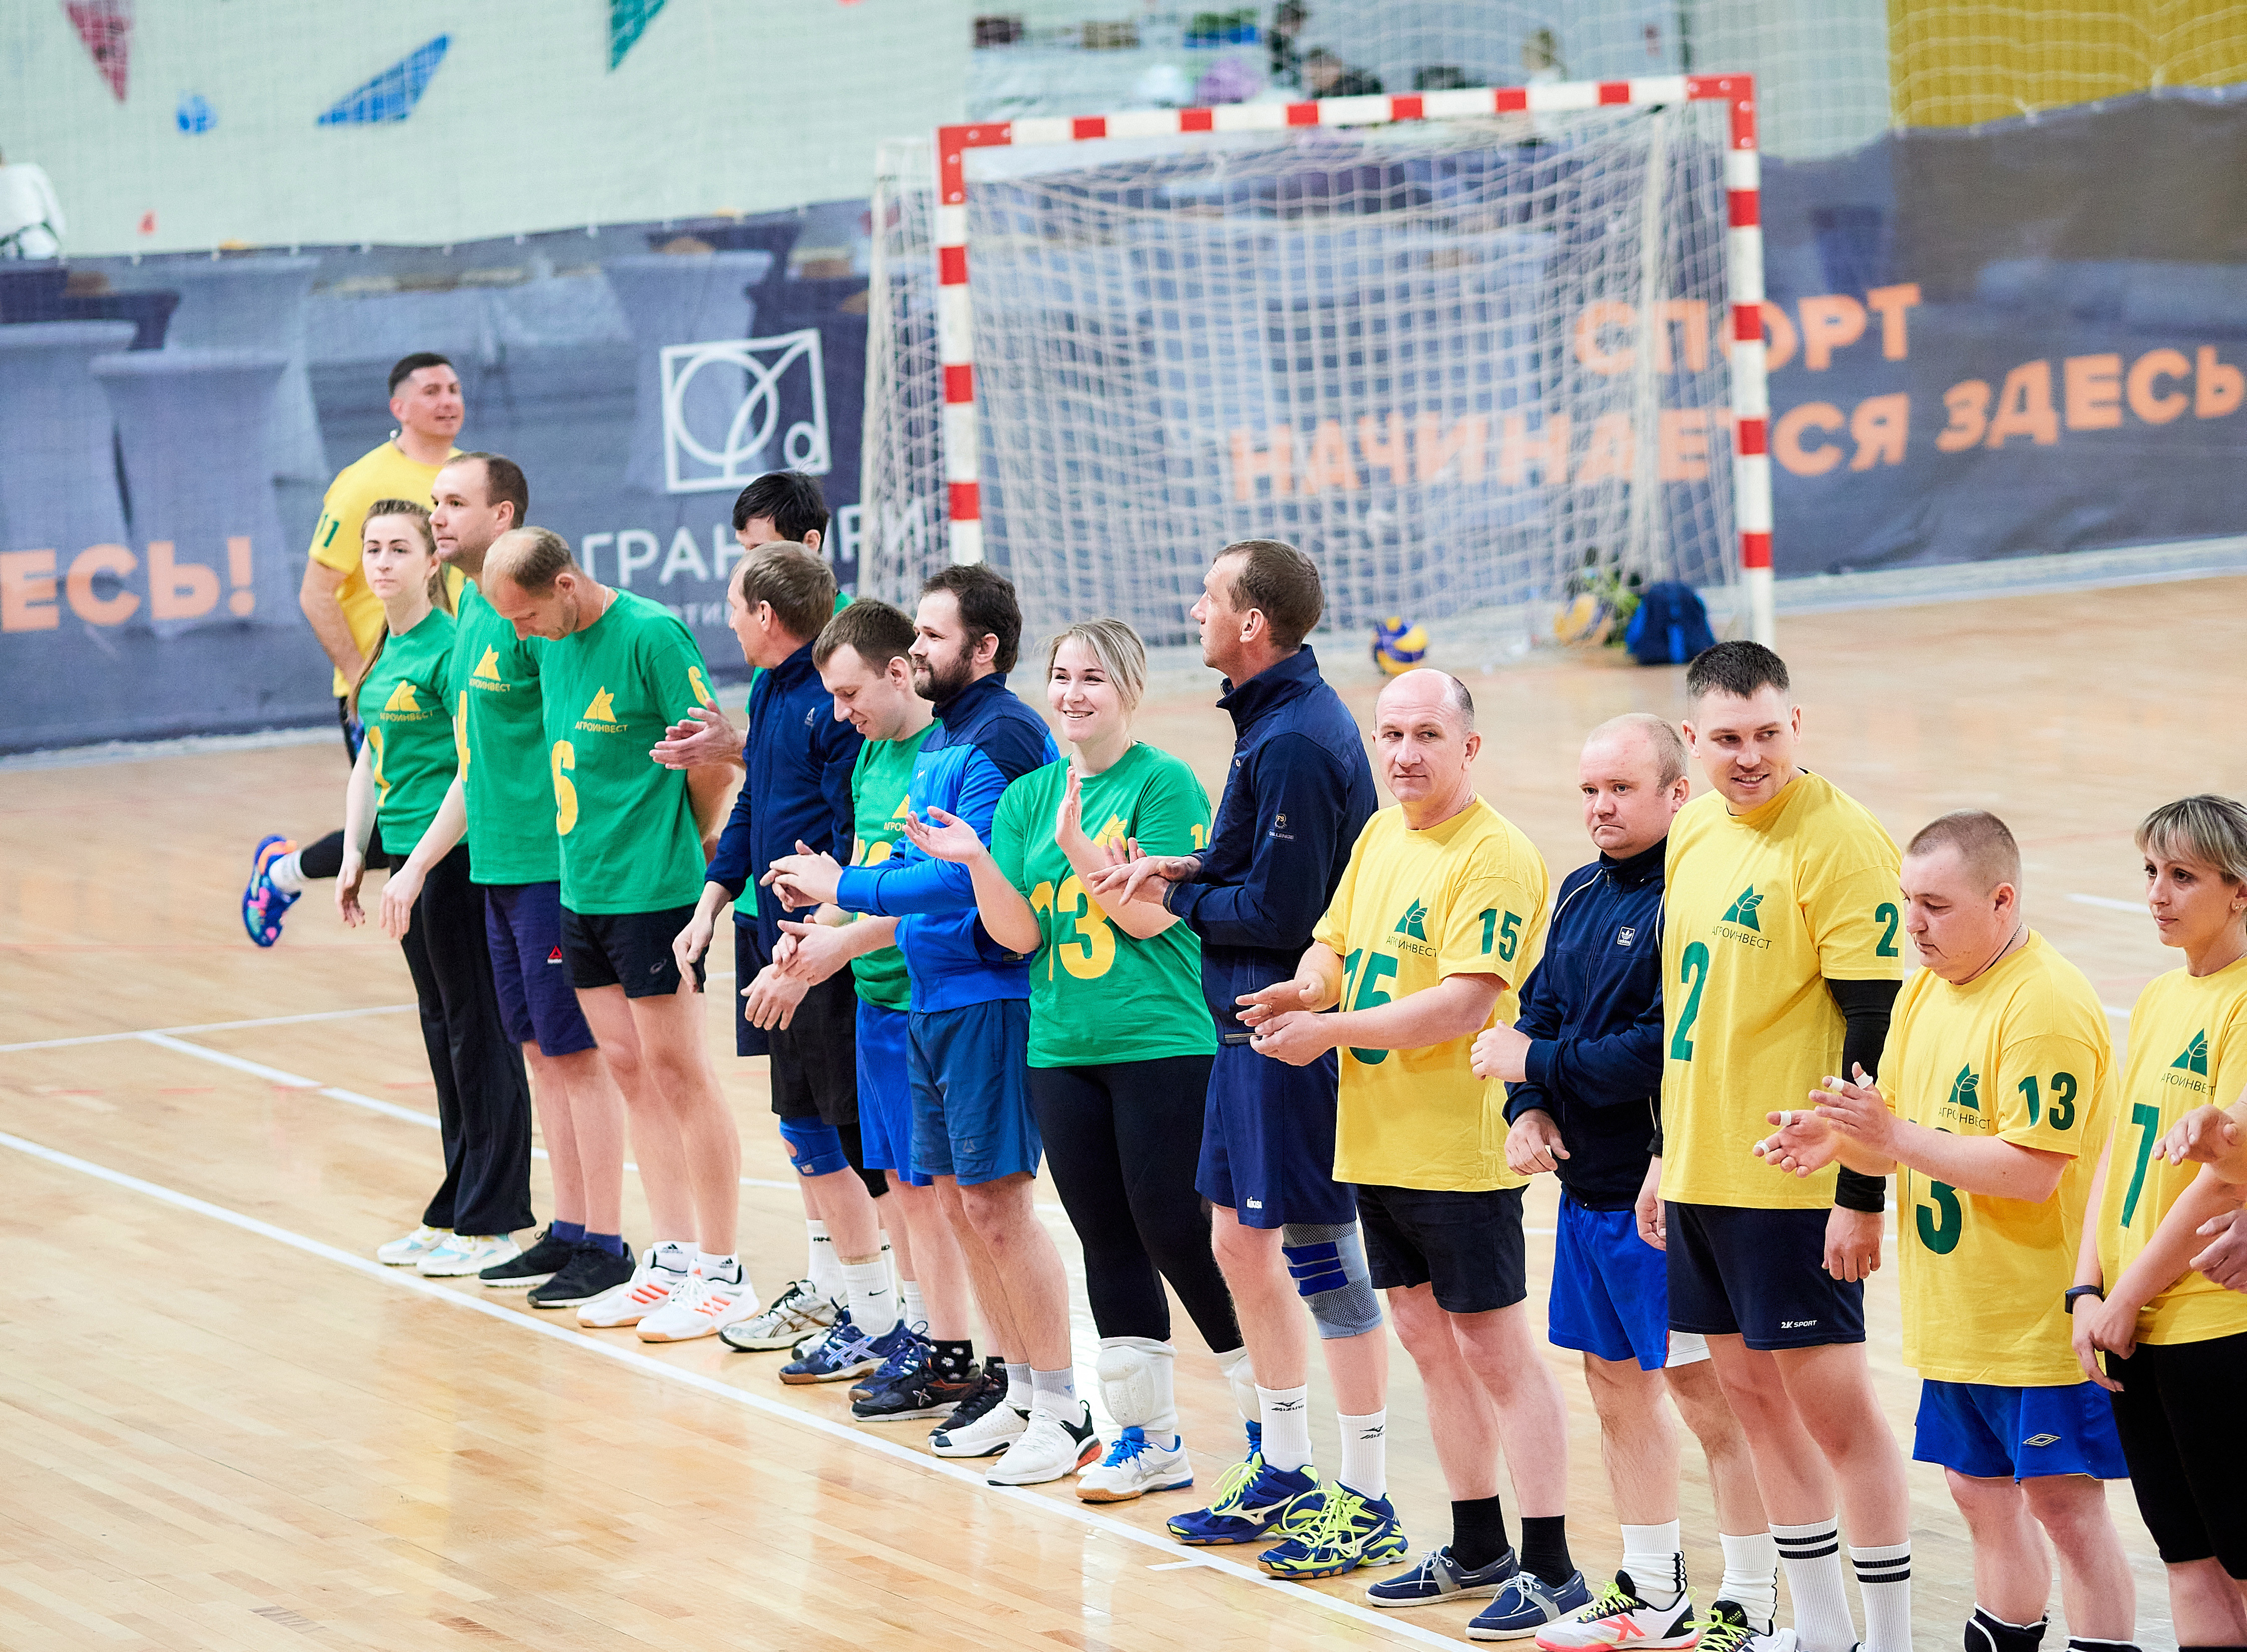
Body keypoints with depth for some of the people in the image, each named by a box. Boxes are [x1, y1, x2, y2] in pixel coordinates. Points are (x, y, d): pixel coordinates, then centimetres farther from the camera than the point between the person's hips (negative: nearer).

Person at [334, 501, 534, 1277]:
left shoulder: (450, 647, -14)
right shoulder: (385, 651, 12)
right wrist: (353, 854, 14)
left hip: (458, 856, -9)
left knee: (479, 1033, -3)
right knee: (444, 1032, 14)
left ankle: (492, 1223, 2)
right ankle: (454, 1214, 22)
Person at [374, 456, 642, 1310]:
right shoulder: (472, 612, 13)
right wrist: (417, 864, 22)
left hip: (553, 864, -9)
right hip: (498, 865, 9)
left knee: (576, 1052, -3)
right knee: (539, 1049, 13)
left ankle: (606, 1246, 3)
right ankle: (568, 1231, 21)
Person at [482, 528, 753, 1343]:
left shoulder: (651, 635, -15)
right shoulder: (554, 643, 9)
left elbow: (715, 761, -11)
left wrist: (682, 850, 2)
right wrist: (587, 851, 11)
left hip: (652, 892, -8)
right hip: (583, 888, 8)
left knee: (675, 1073, -4)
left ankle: (722, 1273, 3)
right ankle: (670, 1260, 19)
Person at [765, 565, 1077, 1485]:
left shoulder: (1001, 740, -15)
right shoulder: (942, 740, 15)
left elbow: (966, 879, -22)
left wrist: (846, 888, -13)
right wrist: (830, 894, 7)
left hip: (990, 994, -10)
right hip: (934, 996, 10)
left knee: (997, 1202, -8)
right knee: (958, 1200, 13)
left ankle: (1062, 1413, -2)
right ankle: (1019, 1390, 22)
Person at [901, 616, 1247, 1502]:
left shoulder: (1165, 784, -7)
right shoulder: (1026, 796, 10)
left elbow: (1152, 914, -13)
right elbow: (1020, 933, 5)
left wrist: (1076, 843, -22)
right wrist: (976, 863, -11)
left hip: (1163, 1043, -6)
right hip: (1062, 1049, 6)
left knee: (1176, 1230, -6)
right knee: (1107, 1242, 9)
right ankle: (1147, 1436, 17)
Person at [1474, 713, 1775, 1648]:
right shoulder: (1581, 895, 12)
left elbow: (1665, 1049, -22)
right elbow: (1539, 1009, 17)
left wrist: (1536, 1063, -14)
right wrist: (1528, 1110, -2)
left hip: (1666, 1193, -9)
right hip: (1588, 1188, 9)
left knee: (1708, 1393, -3)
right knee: (1616, 1386, 16)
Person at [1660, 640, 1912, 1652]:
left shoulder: (1838, 840, -15)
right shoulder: (1694, 829, 9)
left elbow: (1879, 1028, -17)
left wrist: (1862, 1194, -19)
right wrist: (1665, 1156, 18)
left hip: (1793, 1181, -8)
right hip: (1701, 1176, 8)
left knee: (1831, 1403, -4)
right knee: (1753, 1396, 13)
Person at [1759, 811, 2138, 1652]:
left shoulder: (2048, 1006, -19)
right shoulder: (1924, 992, 10)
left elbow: (2033, 1170, -25)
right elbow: (1898, 1145, 15)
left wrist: (1895, 1136, -23)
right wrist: (1837, 1139, -7)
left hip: (2041, 1318, -9)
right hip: (1957, 1320, 9)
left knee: (2064, 1502, -6)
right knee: (1982, 1496, 15)